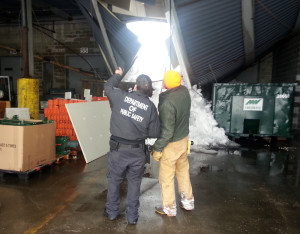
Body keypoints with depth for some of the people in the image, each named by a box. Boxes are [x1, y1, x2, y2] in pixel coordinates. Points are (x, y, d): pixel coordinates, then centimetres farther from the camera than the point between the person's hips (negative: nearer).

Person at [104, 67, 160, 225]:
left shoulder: (121, 96, -7)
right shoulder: (151, 106, -5)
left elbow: (108, 86, 15)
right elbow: (155, 133, -2)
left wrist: (118, 75, 31)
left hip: (118, 149, 0)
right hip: (137, 152, 1)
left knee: (114, 181, 20)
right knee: (134, 183, 17)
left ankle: (112, 212, 36)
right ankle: (132, 216, 29)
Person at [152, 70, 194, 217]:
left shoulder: (168, 103, -30)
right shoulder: (184, 91, -7)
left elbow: (167, 131, -27)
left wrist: (157, 148, -16)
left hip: (171, 144, -8)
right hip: (184, 138, 8)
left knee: (166, 177, 12)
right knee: (183, 171, 24)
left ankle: (169, 209, 30)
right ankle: (188, 202, 41)